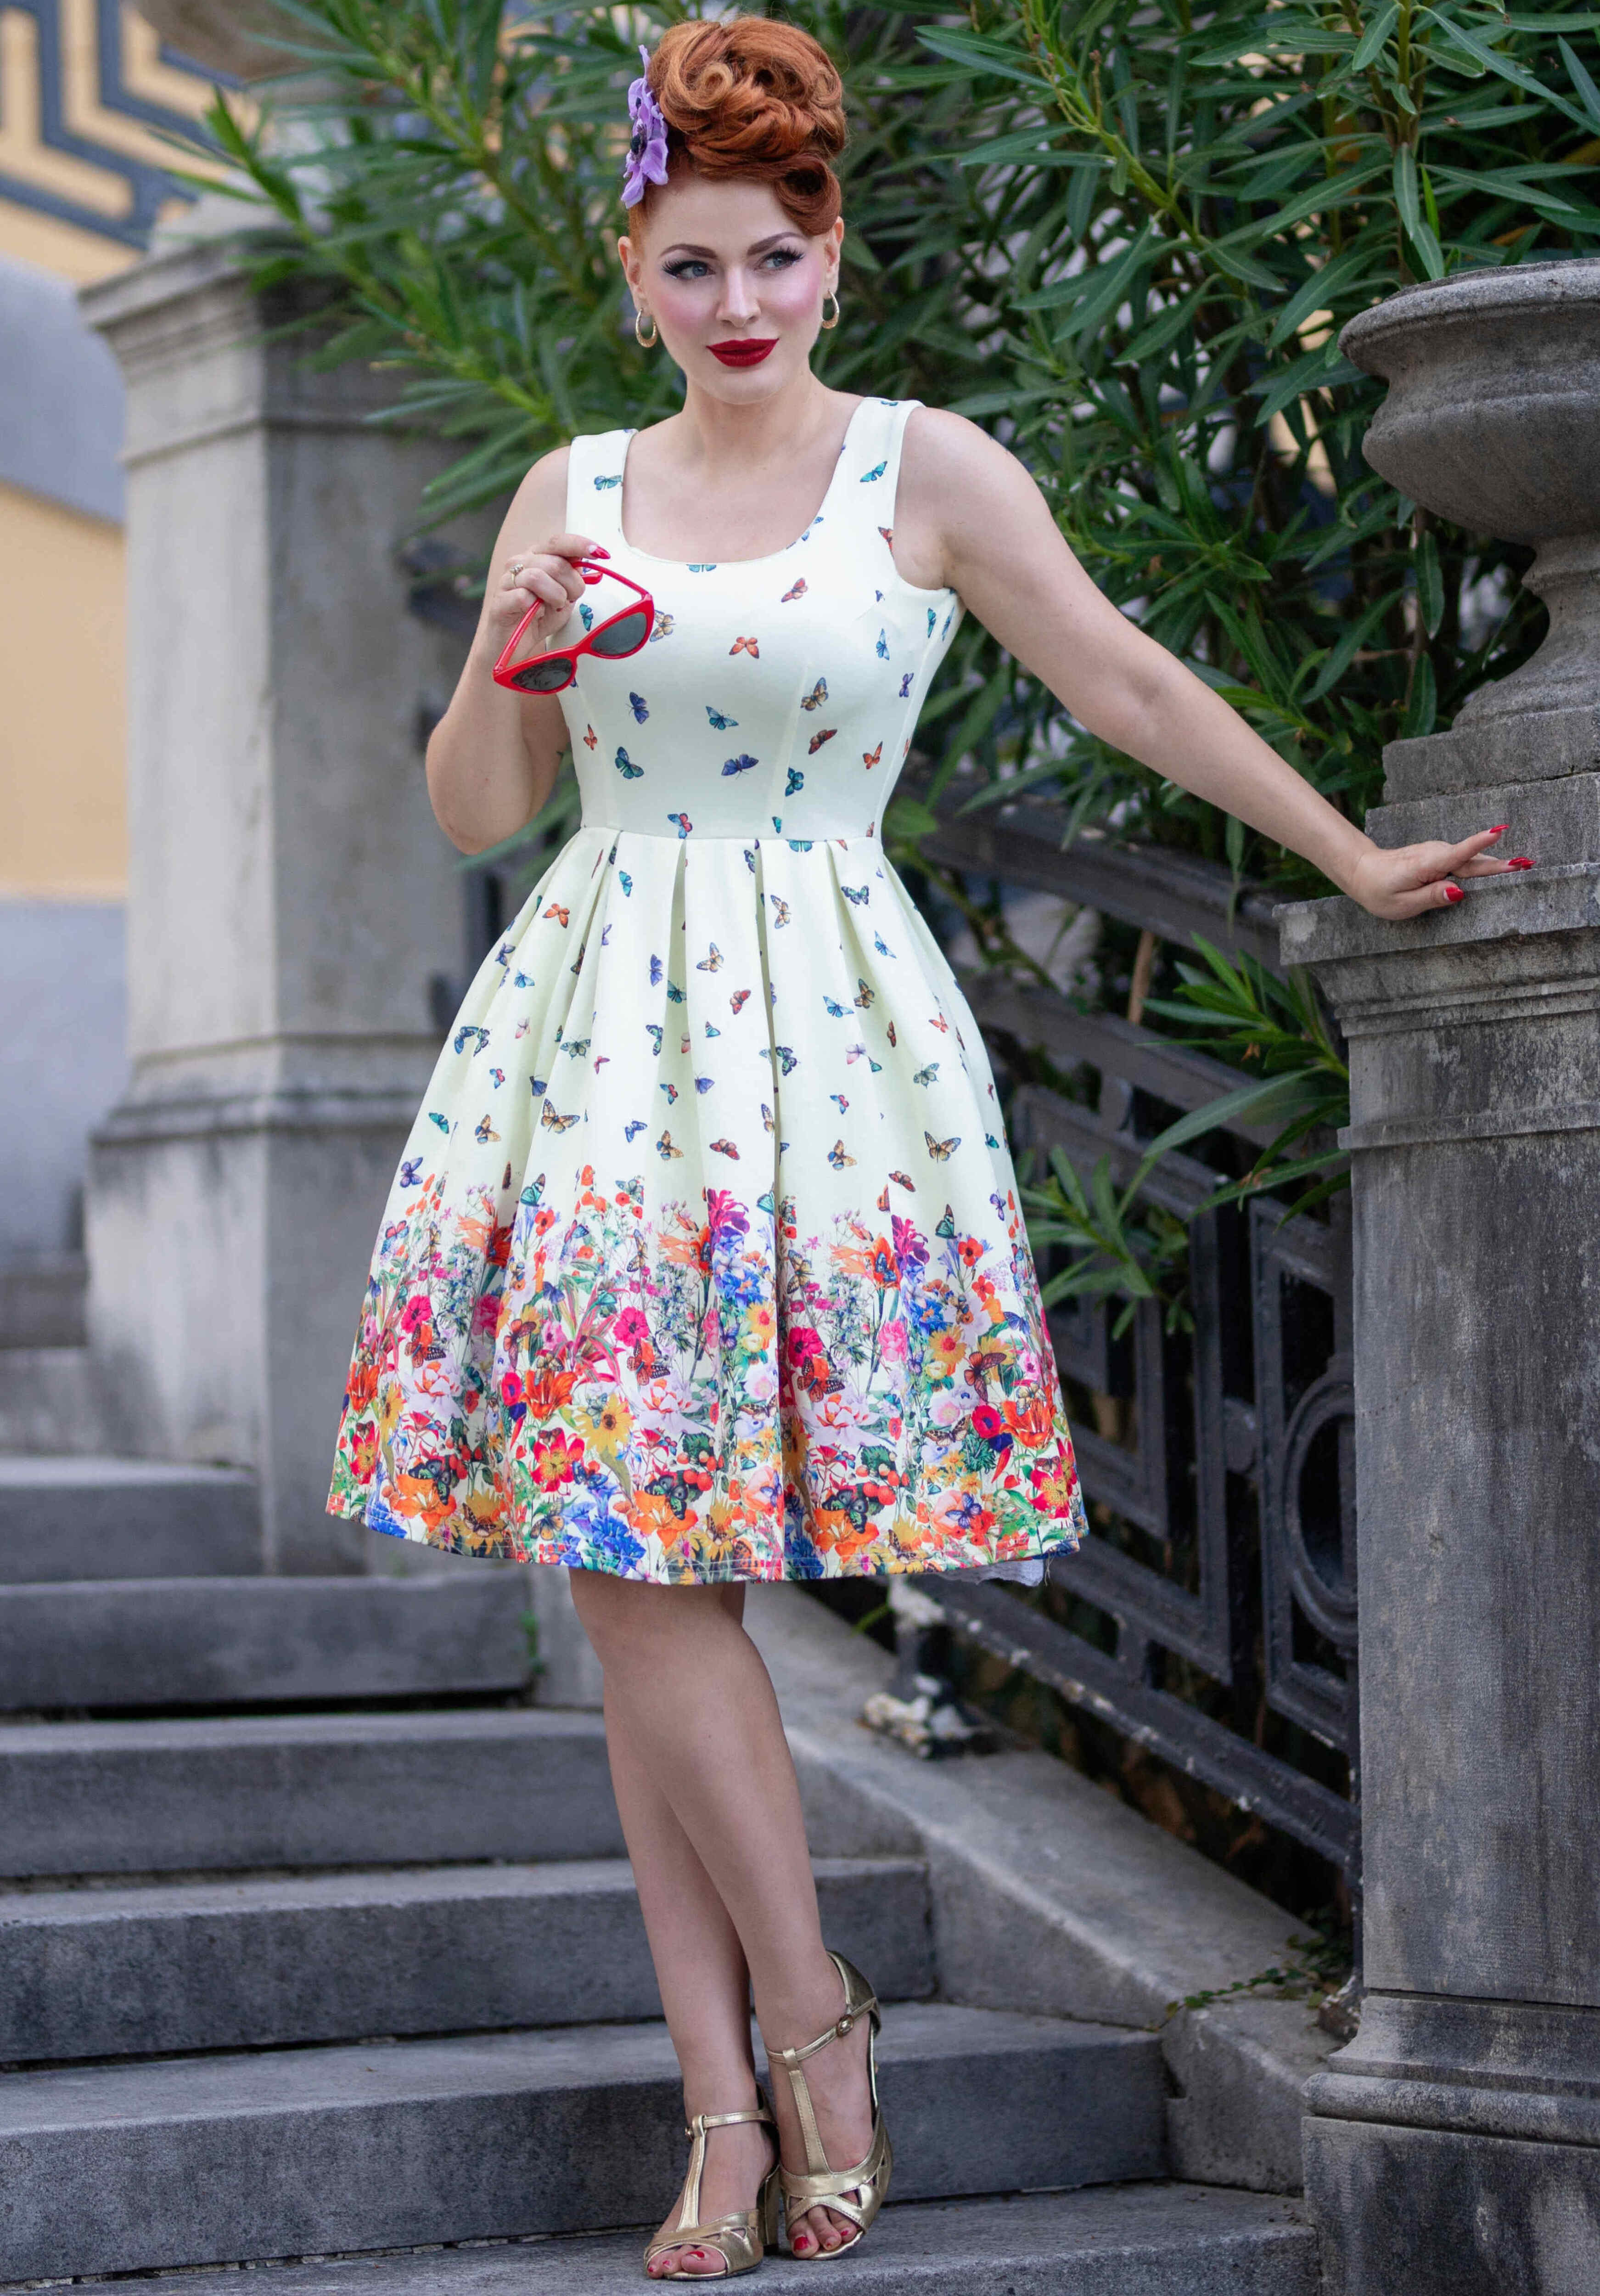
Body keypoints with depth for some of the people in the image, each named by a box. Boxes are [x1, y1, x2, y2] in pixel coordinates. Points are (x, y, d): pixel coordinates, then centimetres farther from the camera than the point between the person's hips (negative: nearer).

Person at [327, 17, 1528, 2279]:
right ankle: (743, 2092, 4)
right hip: (597, 1036, 3)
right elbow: (471, 811, 14)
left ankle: (804, 2015, 7)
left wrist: (1353, 858, 8)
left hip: (816, 1033, -3)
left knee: (665, 1571, -11)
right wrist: (522, 653, -5)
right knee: (632, 1581, -2)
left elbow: (1131, 685, 7)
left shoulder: (929, 470, 2)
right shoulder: (574, 493, 12)